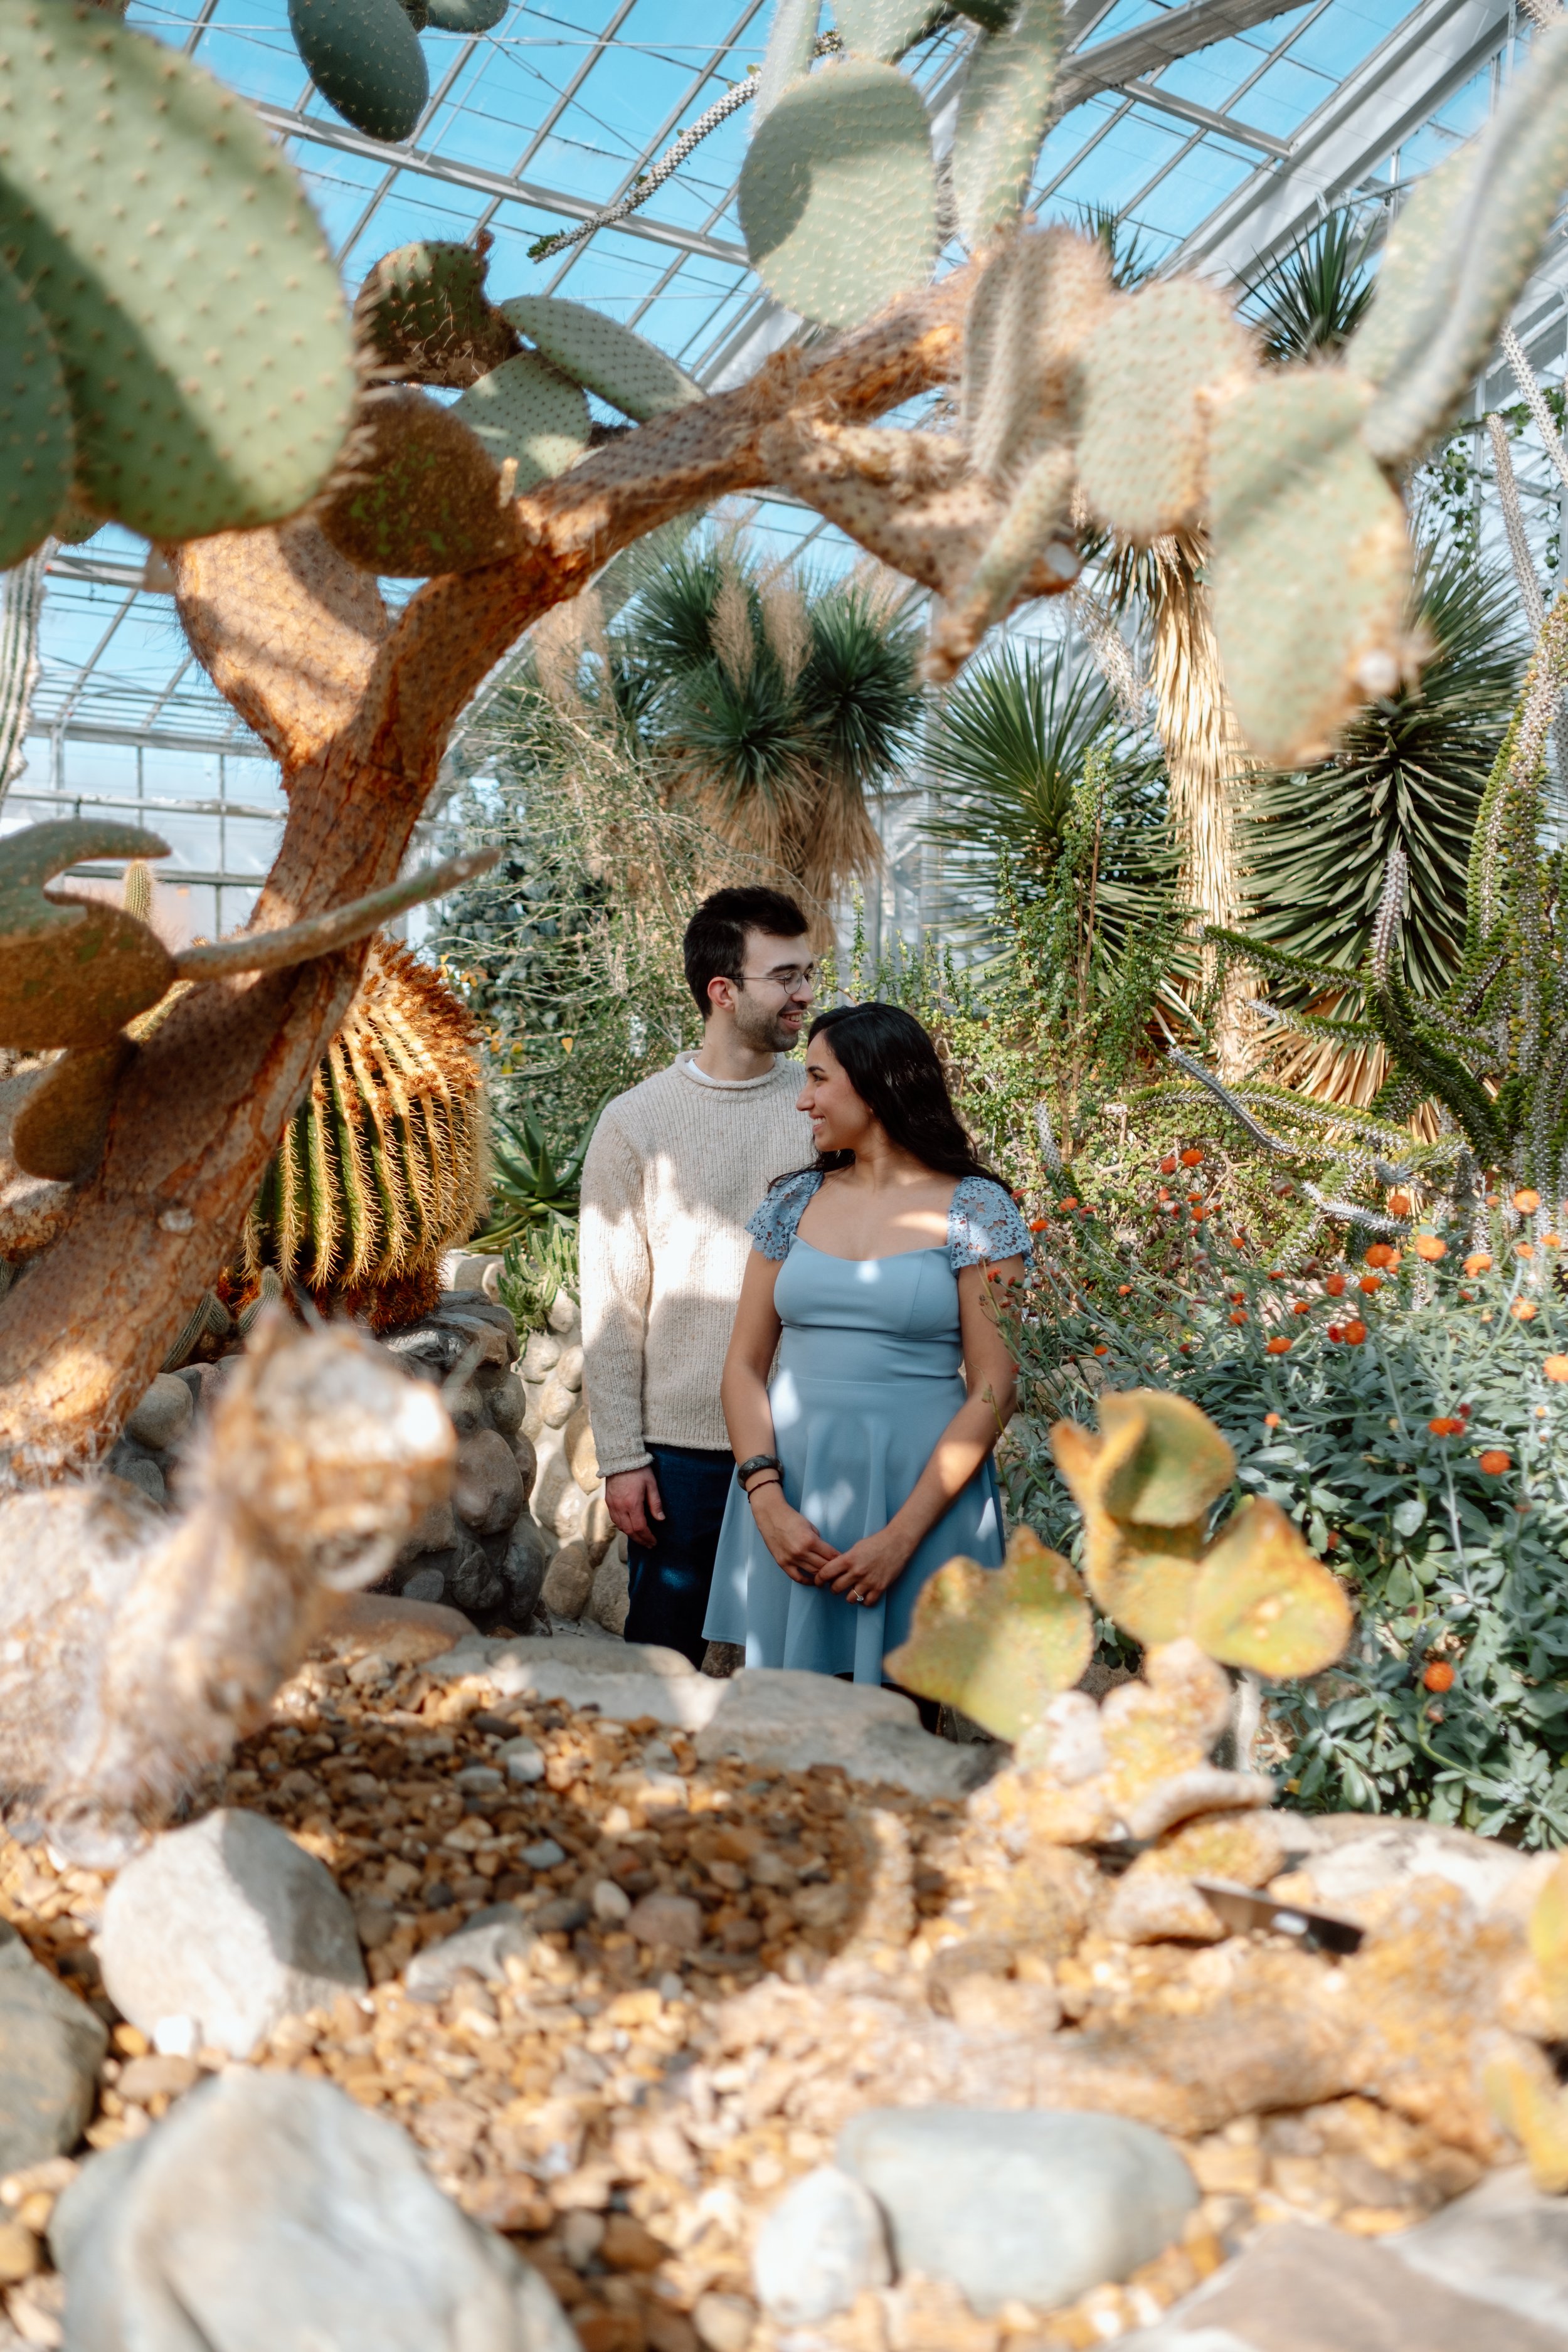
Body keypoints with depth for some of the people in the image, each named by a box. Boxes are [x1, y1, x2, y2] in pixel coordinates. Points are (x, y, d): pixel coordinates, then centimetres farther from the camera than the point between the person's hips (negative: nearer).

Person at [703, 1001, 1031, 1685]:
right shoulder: (795, 1200, 9)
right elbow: (744, 1364, 7)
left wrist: (902, 1536, -15)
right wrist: (767, 1502, -8)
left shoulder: (975, 1209, -3)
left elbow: (994, 1389, -8)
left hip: (919, 1493, -3)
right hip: (791, 1485, 3)